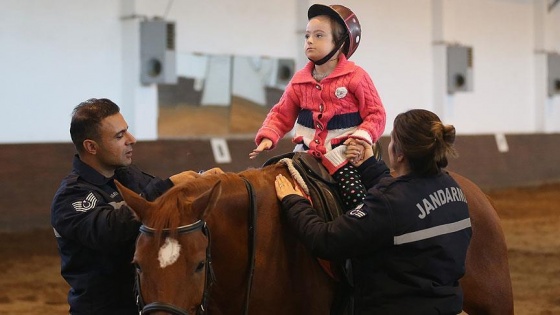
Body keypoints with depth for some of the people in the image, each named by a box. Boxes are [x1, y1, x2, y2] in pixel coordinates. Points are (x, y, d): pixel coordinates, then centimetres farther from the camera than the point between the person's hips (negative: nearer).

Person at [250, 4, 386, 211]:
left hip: (343, 152, -5)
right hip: (307, 151, 5)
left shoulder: (355, 77, -5)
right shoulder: (300, 80, 7)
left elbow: (375, 114, -5)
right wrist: (267, 137, -5)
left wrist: (361, 137, -23)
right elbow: (281, 114, 12)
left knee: (356, 198, -22)